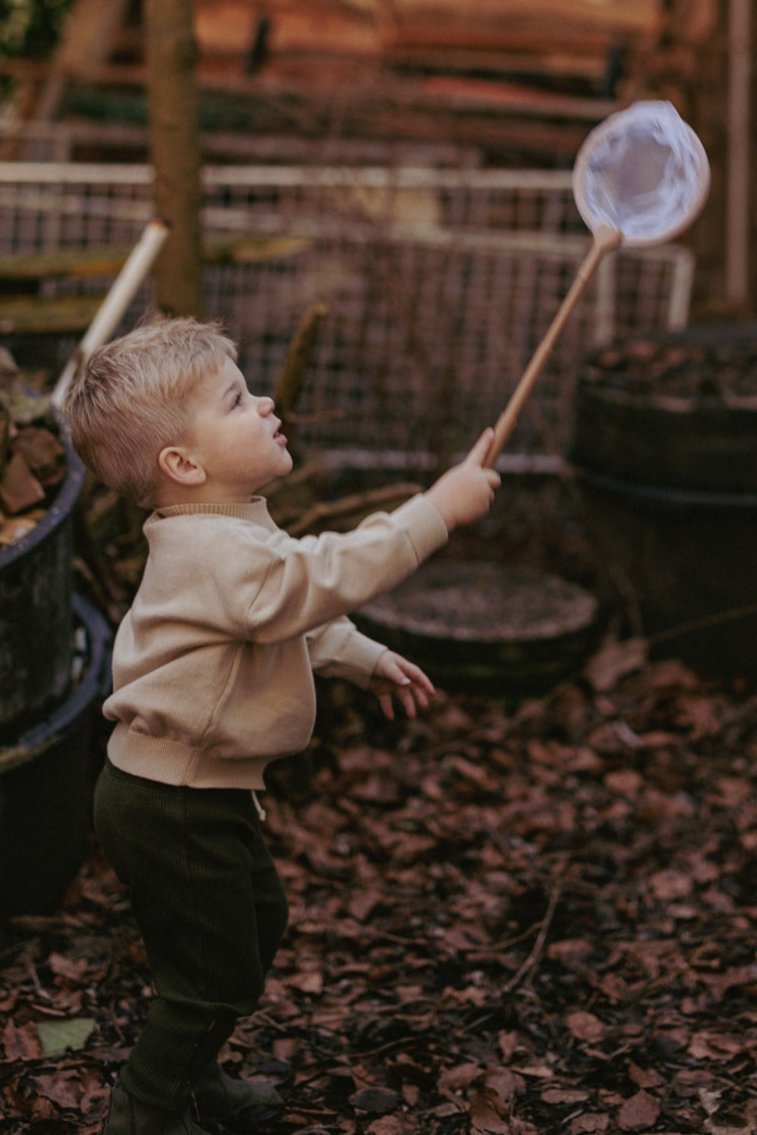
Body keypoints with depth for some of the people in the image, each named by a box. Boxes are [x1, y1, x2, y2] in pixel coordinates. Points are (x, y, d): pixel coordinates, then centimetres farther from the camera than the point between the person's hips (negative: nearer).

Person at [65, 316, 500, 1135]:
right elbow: (328, 577, -37)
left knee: (257, 921, 25)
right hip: (170, 807, -11)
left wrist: (362, 659, 21)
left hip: (205, 792, 11)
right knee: (215, 970, 1)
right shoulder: (216, 551, -29)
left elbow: (295, 610, 23)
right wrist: (437, 509, -33)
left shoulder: (229, 532, 7)